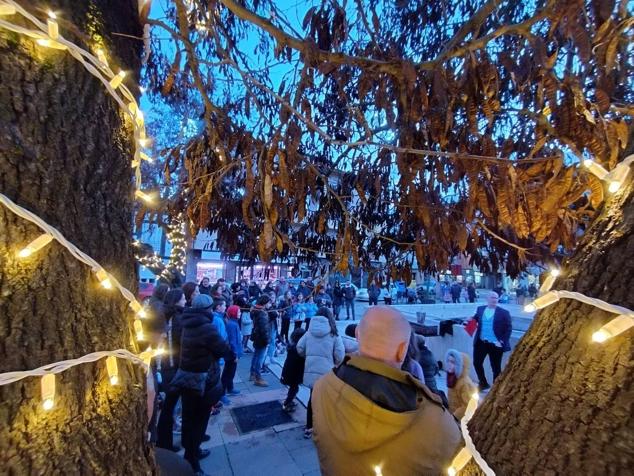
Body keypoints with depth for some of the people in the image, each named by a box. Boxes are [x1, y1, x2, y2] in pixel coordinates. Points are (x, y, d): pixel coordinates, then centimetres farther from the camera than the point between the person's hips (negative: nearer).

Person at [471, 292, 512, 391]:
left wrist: (503, 341, -13)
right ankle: (483, 383, 35)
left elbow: (508, 328, -5)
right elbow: (474, 319, 13)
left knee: (496, 368, 9)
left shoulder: (503, 312, -6)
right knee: (477, 363, 13)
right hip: (481, 342, 4)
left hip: (495, 344, -4)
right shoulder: (480, 309, 4)